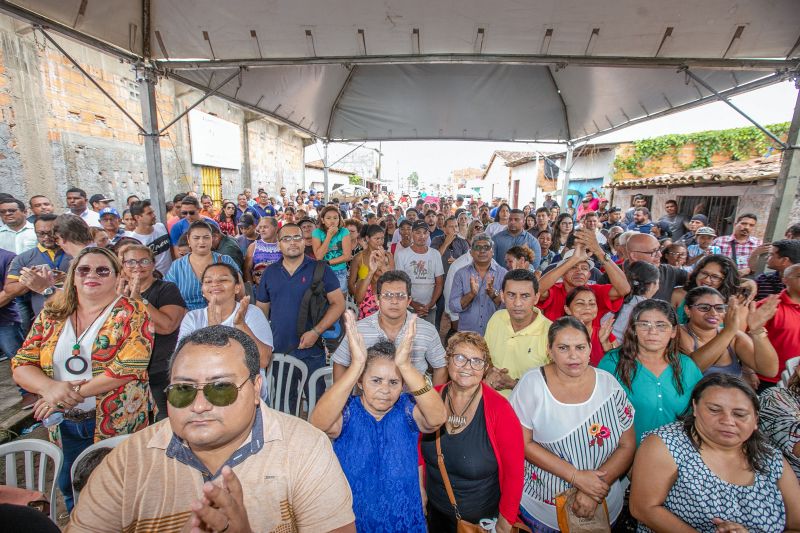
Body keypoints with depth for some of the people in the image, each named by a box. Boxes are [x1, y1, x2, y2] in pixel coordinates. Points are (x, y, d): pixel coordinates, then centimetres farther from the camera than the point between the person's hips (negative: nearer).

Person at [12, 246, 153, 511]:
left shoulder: (132, 313, -12)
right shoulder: (52, 314, 4)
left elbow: (130, 367, -20)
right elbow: (21, 364, 3)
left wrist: (74, 392, -19)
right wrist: (49, 387, -17)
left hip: (117, 423, -4)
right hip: (64, 424, 5)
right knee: (70, 489, 22)